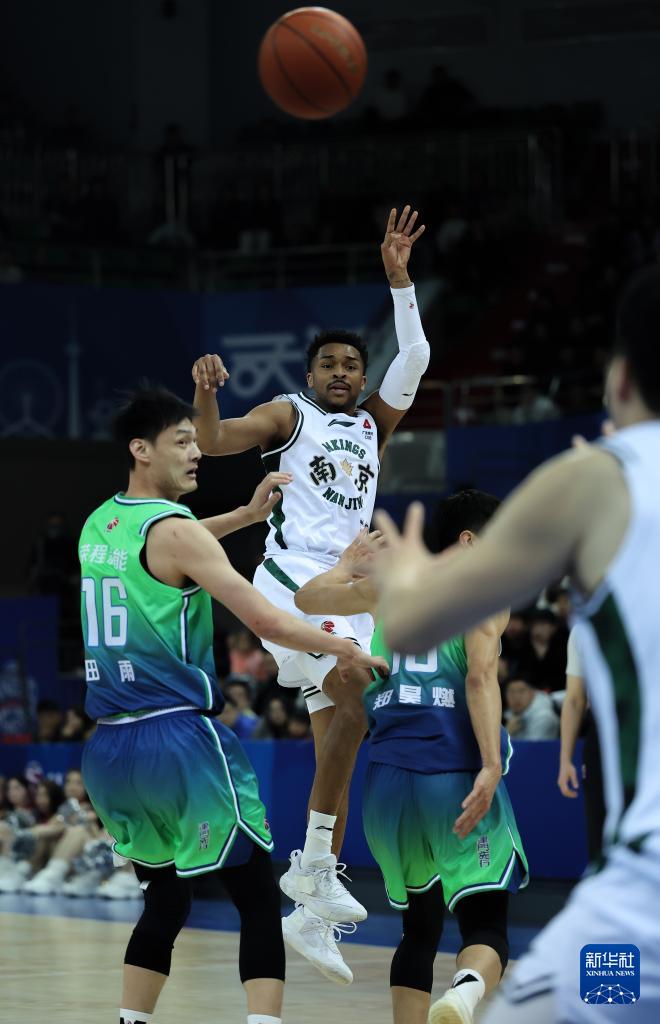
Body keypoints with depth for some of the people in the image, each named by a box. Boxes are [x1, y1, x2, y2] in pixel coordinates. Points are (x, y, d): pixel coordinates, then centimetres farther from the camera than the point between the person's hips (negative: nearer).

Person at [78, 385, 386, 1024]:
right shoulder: (174, 529, -11)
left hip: (109, 748, 8)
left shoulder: (98, 527, 13)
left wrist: (247, 515, 31)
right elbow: (266, 620, -16)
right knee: (259, 899, -4)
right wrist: (342, 649, -1)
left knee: (165, 901, 21)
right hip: (179, 736, -8)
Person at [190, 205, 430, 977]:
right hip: (292, 579, -6)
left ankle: (312, 915, 5)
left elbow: (414, 358, 9)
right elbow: (212, 444, -4)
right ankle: (315, 864, -25)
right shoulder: (287, 415, 8)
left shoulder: (374, 423, 21)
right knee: (352, 706, -27)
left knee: (335, 748, 4)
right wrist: (205, 397, -25)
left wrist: (398, 278, 0)